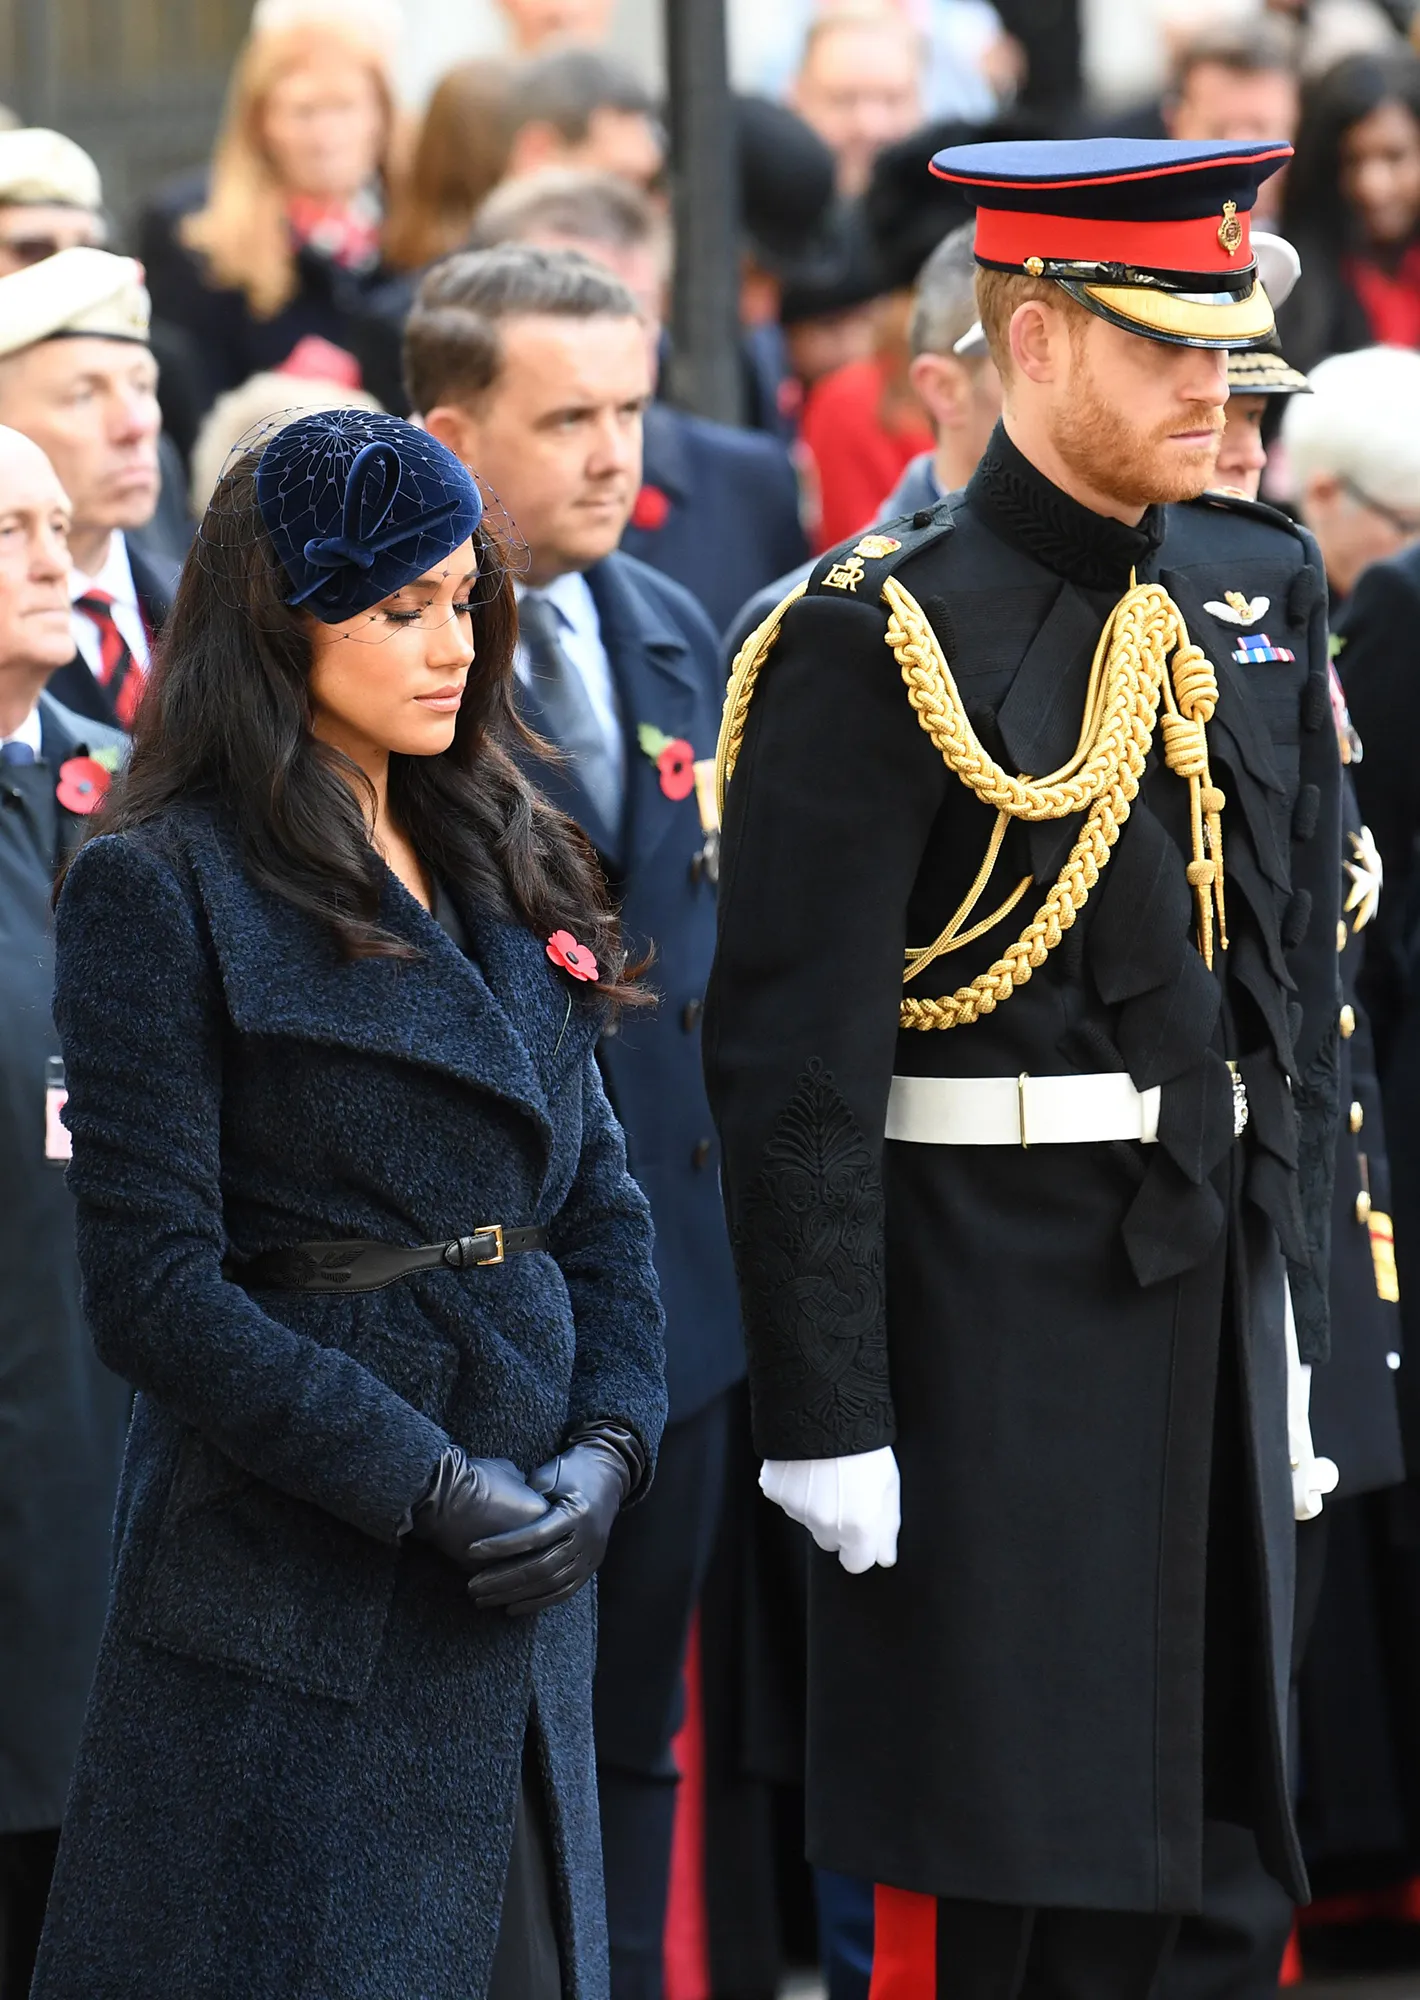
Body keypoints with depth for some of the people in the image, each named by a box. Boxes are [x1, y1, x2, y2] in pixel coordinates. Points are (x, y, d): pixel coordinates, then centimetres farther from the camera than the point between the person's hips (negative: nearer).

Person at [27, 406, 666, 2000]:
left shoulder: (502, 867, 13)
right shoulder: (162, 889, -8)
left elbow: (597, 1198, 14)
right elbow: (153, 1287, -13)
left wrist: (606, 1447, -3)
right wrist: (425, 1486, -16)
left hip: (525, 1578, 7)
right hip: (295, 1597, -6)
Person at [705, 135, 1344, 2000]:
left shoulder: (1258, 592, 10)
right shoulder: (878, 639, -12)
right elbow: (790, 1060, -14)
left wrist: (1291, 1331, 13)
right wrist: (826, 1415, -16)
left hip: (1209, 1289, 7)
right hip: (986, 1324, -7)